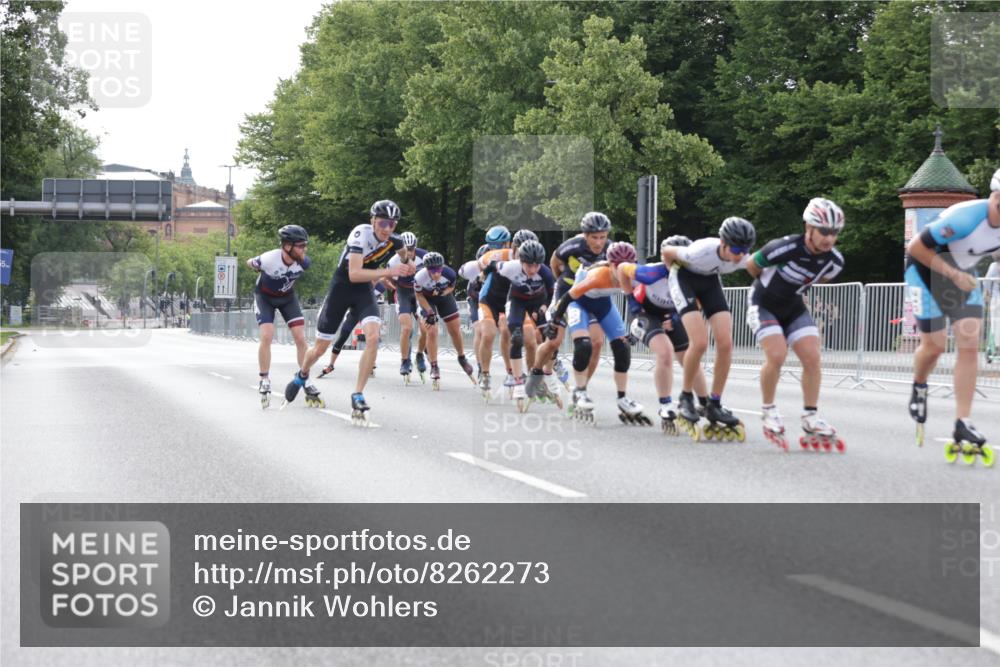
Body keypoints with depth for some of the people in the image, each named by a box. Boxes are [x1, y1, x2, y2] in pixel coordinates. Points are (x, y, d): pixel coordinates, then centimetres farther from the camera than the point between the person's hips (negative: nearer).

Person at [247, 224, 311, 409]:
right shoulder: (269, 260, -35)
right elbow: (250, 263, -12)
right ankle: (264, 380, -3)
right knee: (266, 337, -17)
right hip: (265, 297, -3)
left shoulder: (303, 262, -25)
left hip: (287, 297, 3)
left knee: (301, 338, -7)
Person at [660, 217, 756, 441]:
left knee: (725, 343, -11)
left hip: (709, 280, 5)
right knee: (700, 342, -22)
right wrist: (676, 277, 0)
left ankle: (714, 406, 1)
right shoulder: (701, 251, -38)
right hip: (685, 277, -5)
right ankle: (686, 398, -2)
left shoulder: (742, 260, -23)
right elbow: (666, 251, -19)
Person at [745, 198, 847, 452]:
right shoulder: (785, 248, -32)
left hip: (793, 307, 5)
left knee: (812, 356, -10)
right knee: (777, 354, -23)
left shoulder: (834, 261, -14)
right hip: (764, 304, -5)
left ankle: (810, 420, -2)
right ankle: (769, 412, -4)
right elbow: (751, 265, -13)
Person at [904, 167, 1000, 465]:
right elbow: (916, 247, -27)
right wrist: (954, 275, -25)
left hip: (962, 273, 6)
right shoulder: (967, 217, -35)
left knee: (969, 345, -7)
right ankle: (919, 388, 33)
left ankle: (962, 426, -6)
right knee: (935, 345, -2)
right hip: (926, 269, -6)